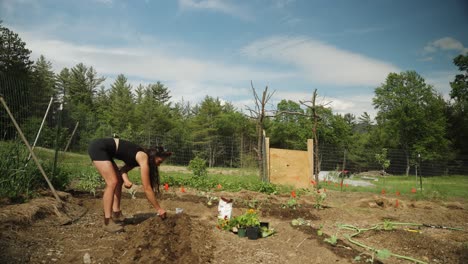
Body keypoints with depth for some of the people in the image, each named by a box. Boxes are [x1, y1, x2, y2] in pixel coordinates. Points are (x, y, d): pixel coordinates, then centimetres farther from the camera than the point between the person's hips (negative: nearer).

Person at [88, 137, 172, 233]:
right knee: (113, 182, -14)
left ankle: (116, 214, 16)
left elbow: (123, 169, 13)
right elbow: (147, 188, -16)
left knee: (119, 180, 11)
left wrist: (125, 179, -11)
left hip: (103, 149, 10)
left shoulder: (139, 157, 8)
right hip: (98, 148, -10)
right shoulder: (144, 159, -17)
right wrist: (159, 209, -10)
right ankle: (107, 222, -10)